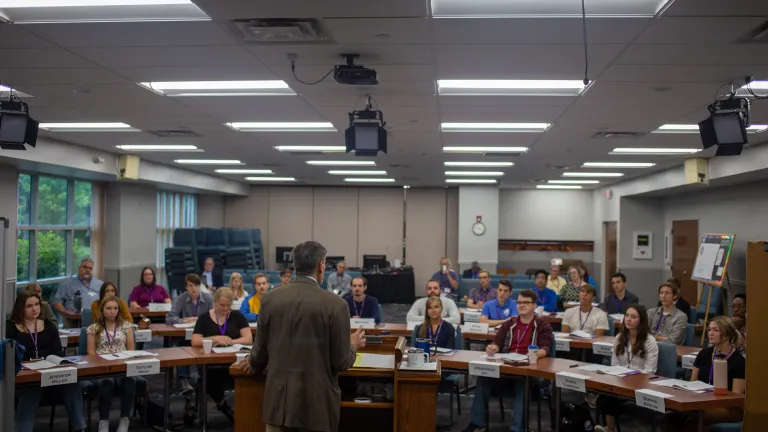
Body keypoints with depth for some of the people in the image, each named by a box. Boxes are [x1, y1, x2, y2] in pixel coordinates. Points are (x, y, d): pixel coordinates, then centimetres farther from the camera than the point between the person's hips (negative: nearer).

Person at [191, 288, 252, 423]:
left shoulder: (237, 316, 7)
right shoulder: (204, 318, 7)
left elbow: (249, 339, 0)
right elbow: (195, 341, -3)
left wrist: (228, 342, -14)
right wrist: (215, 339, -17)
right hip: (211, 364, 0)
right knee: (211, 376, -35)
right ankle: (222, 405, -3)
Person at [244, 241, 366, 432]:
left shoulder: (271, 299, 0)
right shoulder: (335, 304, -12)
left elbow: (260, 351, 7)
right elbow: (341, 362, -9)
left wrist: (254, 366, 30)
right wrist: (353, 345, 13)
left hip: (278, 400, 4)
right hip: (316, 402, -3)